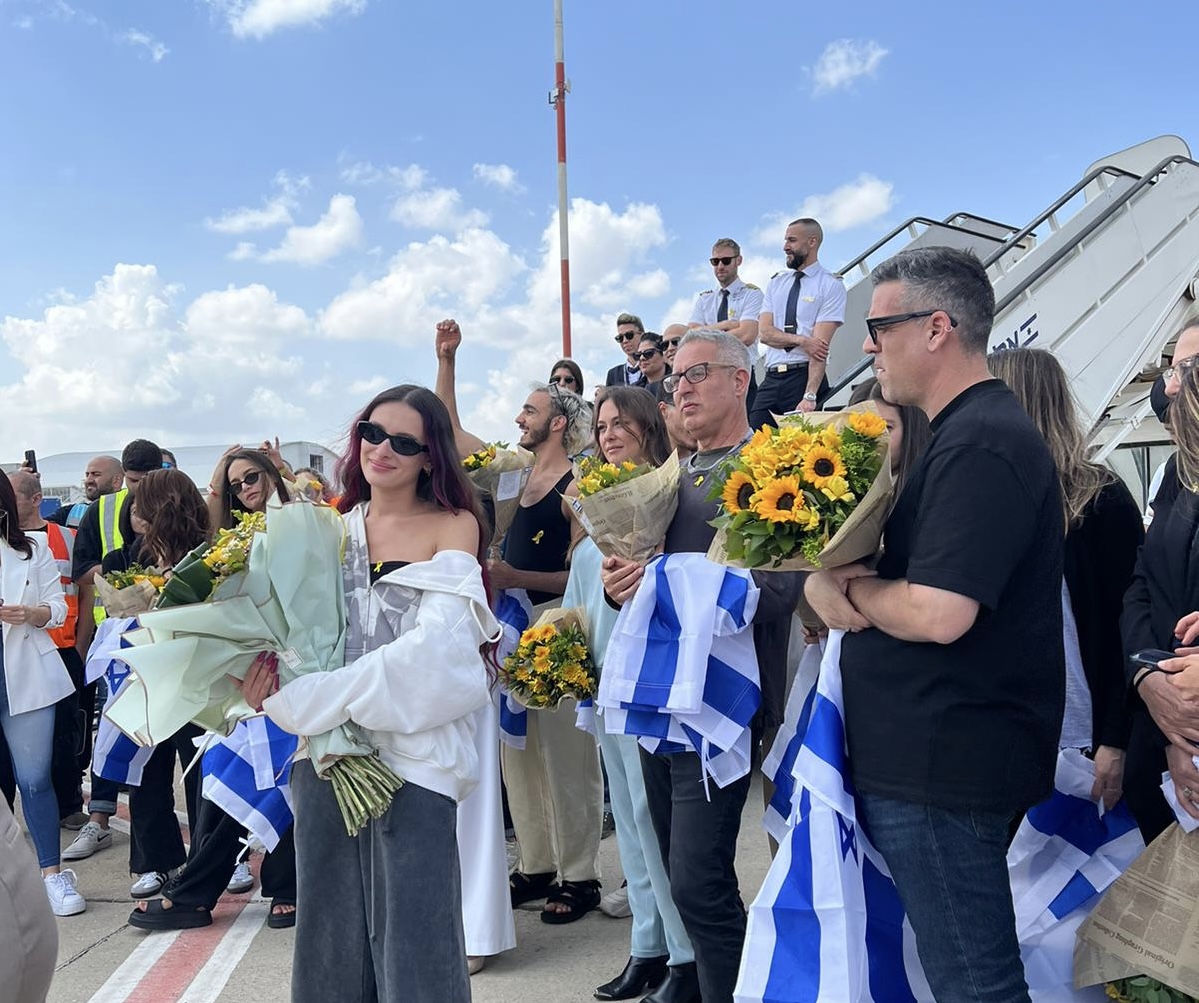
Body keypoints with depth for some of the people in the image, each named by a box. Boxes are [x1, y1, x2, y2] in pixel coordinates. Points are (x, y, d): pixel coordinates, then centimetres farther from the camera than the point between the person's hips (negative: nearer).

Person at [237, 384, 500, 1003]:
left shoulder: (454, 526, -2)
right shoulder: (334, 527, 12)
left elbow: (434, 648, -13)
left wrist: (299, 700, -17)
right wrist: (270, 665, -11)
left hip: (411, 749, -4)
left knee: (411, 928, -1)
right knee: (331, 920, 10)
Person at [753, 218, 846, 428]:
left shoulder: (831, 285, -2)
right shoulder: (776, 282, 15)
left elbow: (820, 344, -12)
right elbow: (764, 332, 4)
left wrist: (810, 396, -21)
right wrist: (801, 341, -15)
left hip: (805, 376, -4)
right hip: (771, 379, 5)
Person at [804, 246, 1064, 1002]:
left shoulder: (980, 443, -19)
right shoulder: (968, 431, 14)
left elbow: (938, 614, -28)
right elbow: (909, 575, 17)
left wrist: (839, 586, -10)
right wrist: (839, 583, -3)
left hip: (945, 762, -10)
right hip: (939, 753, 10)